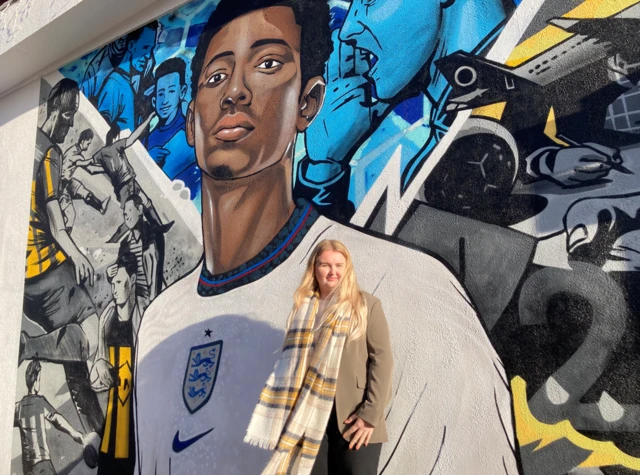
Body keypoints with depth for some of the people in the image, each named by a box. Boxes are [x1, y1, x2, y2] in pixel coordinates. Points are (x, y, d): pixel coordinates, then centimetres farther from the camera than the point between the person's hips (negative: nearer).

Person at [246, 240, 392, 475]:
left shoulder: (367, 305, 0)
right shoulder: (302, 308, 9)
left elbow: (382, 359, -6)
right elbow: (291, 361, 11)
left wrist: (370, 414, -12)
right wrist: (292, 414, 5)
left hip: (354, 419, -3)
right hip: (312, 417, 3)